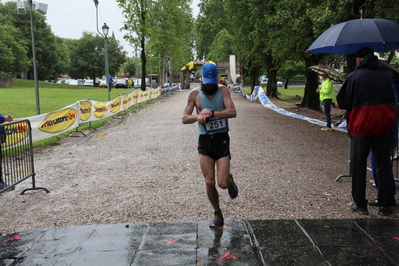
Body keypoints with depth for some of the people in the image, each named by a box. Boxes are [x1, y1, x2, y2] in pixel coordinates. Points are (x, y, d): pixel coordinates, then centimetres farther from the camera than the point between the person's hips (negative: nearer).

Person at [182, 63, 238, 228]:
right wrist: (198, 117, -21)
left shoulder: (222, 90, -2)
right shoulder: (195, 94, 1)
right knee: (209, 182, 1)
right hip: (204, 140, 1)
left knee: (223, 183, -6)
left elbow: (232, 112, -15)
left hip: (222, 139, -1)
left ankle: (230, 180, 33)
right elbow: (184, 118, 0)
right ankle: (218, 215, 23)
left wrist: (212, 113, -28)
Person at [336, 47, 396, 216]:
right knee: (383, 164, 11)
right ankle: (385, 205, 14)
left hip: (360, 125, -3)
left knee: (358, 164, 8)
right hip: (383, 124, 3)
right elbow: (391, 99, 13)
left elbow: (341, 102, -2)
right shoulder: (386, 74, 6)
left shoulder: (354, 76, -4)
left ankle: (360, 205, 11)